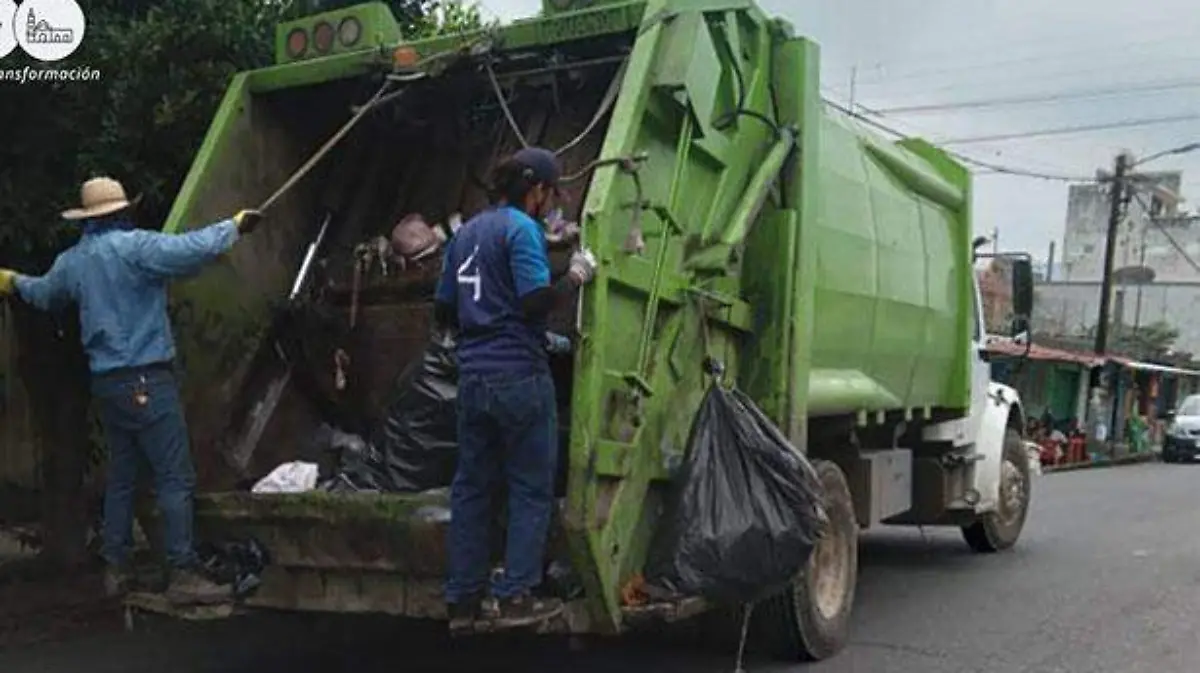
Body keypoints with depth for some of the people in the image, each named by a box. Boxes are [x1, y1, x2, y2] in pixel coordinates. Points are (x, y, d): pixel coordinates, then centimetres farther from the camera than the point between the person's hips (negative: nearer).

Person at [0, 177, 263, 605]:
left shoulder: (70, 261, 11)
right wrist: (235, 226, -8)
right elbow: (193, 249, -23)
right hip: (146, 380, -8)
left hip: (106, 382, 8)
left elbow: (43, 295, 30)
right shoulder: (134, 245, -12)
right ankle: (183, 575, -7)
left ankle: (116, 569, 23)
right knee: (175, 477, -6)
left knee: (121, 476, 17)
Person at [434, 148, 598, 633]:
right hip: (518, 376, -7)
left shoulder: (464, 234, 17)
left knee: (470, 487, 11)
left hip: (472, 377, 7)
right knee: (531, 489, 2)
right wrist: (576, 276, -3)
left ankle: (463, 600, 15)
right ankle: (515, 597, 1)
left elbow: (443, 313, 20)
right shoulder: (521, 228, -7)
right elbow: (537, 302, -18)